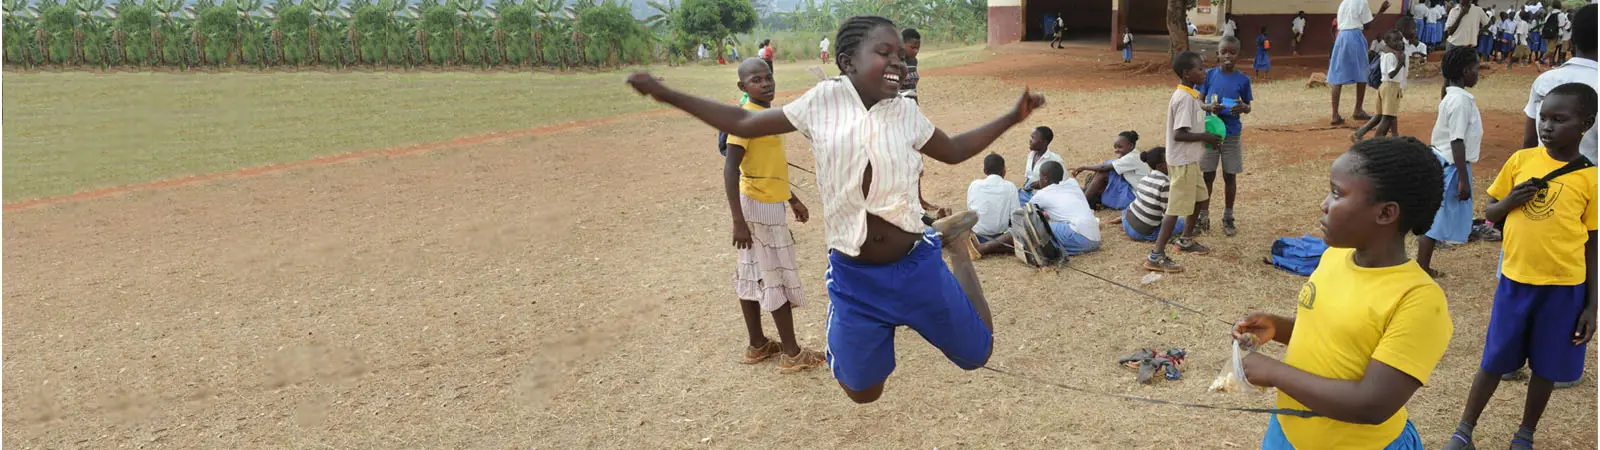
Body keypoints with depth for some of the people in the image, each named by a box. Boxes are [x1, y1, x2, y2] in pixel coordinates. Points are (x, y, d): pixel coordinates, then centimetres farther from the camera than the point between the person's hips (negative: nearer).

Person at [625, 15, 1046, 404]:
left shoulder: (905, 111, -2)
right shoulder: (823, 100, -6)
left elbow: (952, 150, 16)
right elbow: (744, 124, 3)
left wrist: (1011, 117, 8)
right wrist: (666, 93, 3)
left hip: (916, 267, 1)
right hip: (852, 278, -1)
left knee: (977, 354, 15)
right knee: (862, 391, 10)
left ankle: (952, 241, 33)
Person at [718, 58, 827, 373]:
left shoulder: (767, 115, 10)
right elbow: (730, 170, -25)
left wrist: (793, 199, 25)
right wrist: (738, 221, -29)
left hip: (769, 204, 9)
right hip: (759, 207, -9)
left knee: (753, 275, 14)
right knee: (778, 278, -1)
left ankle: (757, 345, 25)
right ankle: (792, 354, 9)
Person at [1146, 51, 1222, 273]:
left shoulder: (1190, 95, 8)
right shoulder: (1185, 99, -22)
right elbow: (1179, 134, -27)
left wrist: (1207, 108, 18)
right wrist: (1205, 137, -17)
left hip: (1190, 159, 10)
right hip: (1183, 161, -10)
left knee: (1198, 197, 24)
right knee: (1177, 207, -9)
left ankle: (1186, 240, 41)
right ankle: (1156, 256, -9)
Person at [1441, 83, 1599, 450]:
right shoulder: (1521, 160, -2)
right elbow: (1490, 212, 9)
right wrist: (1511, 201, -15)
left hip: (1564, 287, -1)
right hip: (1515, 280, 1)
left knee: (1546, 367, 11)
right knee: (1494, 362, 9)